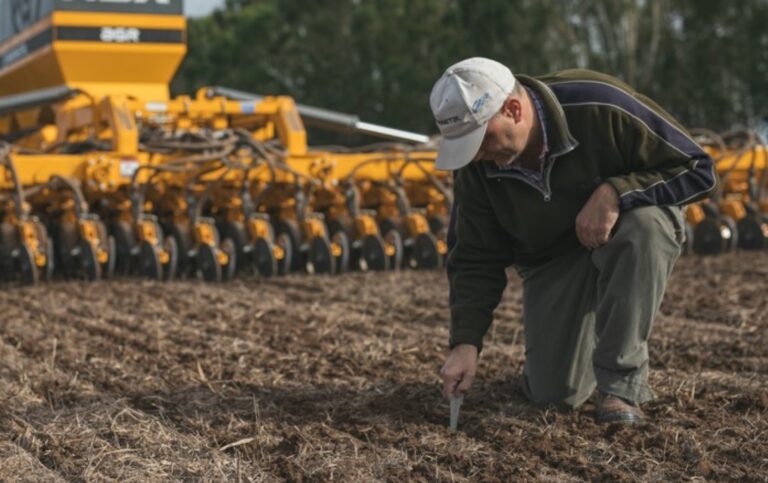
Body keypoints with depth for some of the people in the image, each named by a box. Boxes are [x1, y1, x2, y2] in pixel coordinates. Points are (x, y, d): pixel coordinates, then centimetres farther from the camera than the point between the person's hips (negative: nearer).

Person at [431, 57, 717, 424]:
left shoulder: (600, 106, -30)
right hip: (552, 257, 3)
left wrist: (615, 193, -36)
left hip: (627, 232, -2)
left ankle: (622, 383, -25)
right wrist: (466, 342, -22)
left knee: (644, 224, -39)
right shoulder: (476, 166, -17)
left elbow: (698, 170, -23)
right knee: (553, 394, -10)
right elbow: (474, 259, -10)